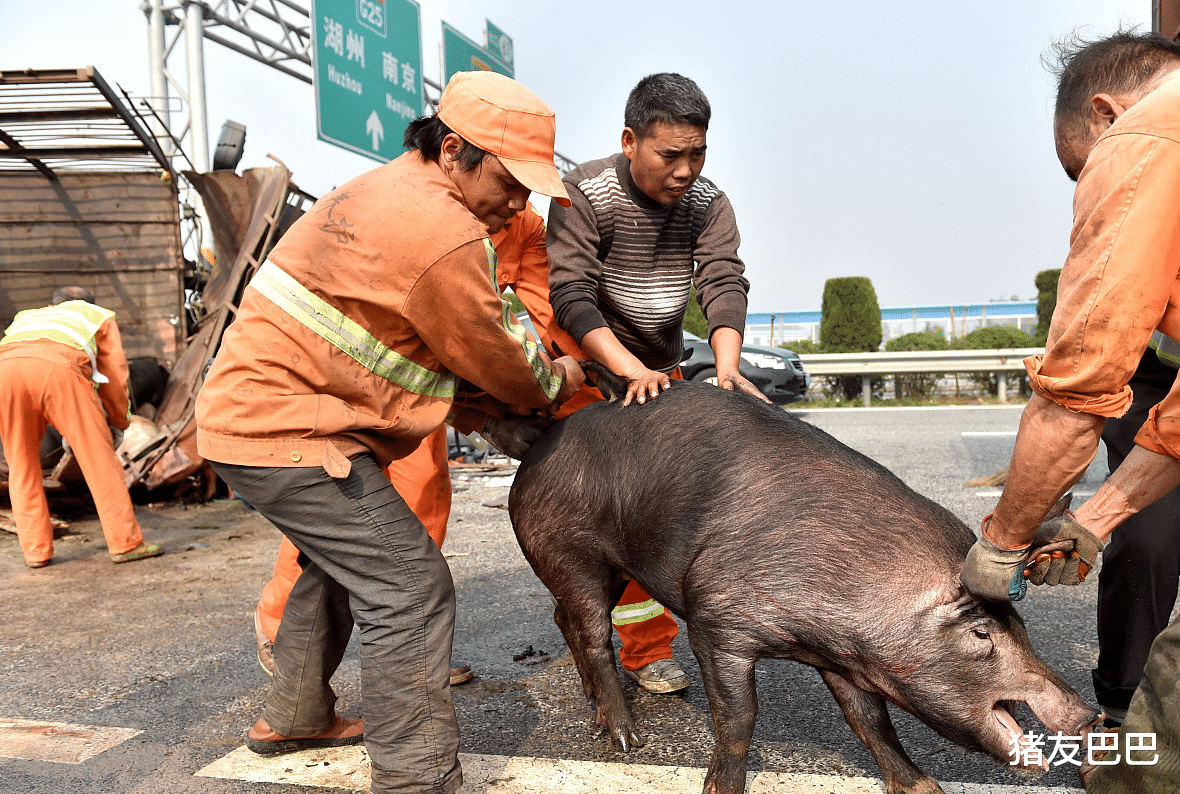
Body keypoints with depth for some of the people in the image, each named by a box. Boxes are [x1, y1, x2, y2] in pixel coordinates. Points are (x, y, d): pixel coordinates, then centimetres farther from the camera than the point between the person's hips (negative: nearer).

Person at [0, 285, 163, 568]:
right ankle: (125, 542, 6)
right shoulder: (100, 315, 36)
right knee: (98, 456, 4)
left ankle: (36, 550, 18)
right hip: (57, 365, -3)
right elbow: (115, 375, 31)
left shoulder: (26, 315, 45)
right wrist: (120, 421, 46)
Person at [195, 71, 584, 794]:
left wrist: (486, 415, 8)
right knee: (408, 586, -11)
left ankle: (295, 717, 44)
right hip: (286, 430, -11)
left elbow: (428, 345, 16)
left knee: (340, 563, 27)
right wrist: (553, 381, 10)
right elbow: (489, 350, -10)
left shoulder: (388, 191, 13)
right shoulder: (443, 234, -22)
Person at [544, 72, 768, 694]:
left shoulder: (708, 204, -8)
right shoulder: (585, 194, -21)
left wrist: (727, 365, -40)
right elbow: (572, 297, -28)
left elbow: (724, 284, -21)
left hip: (662, 363, 4)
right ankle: (648, 647, -3)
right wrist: (632, 371, -41)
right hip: (587, 358, -4)